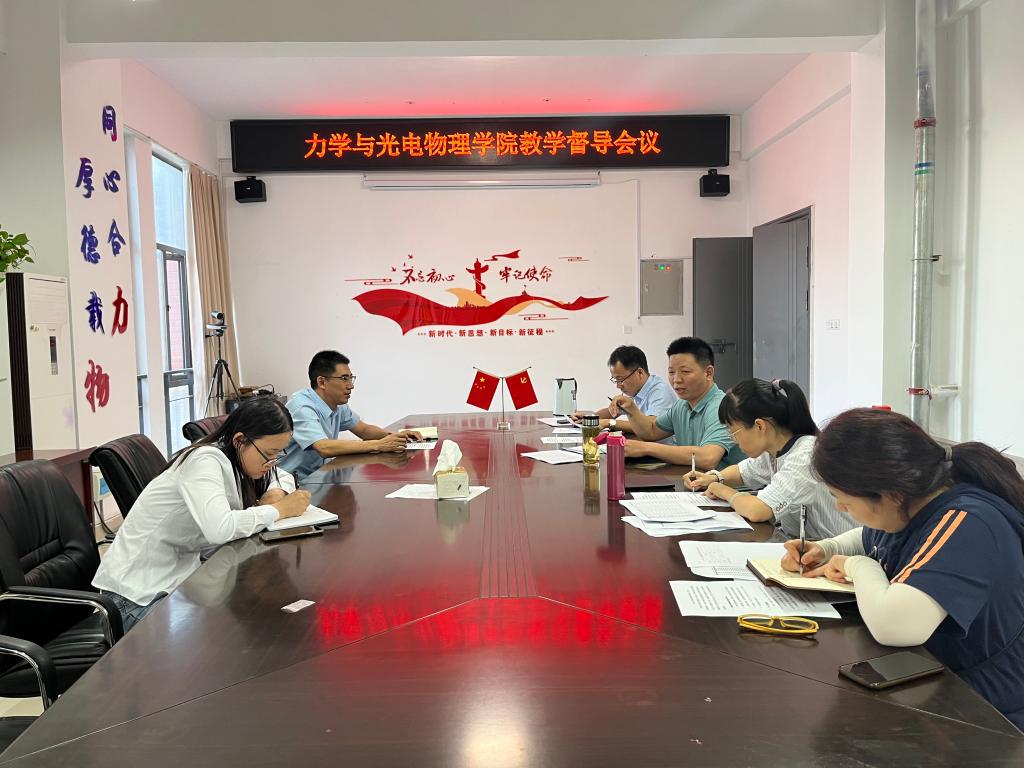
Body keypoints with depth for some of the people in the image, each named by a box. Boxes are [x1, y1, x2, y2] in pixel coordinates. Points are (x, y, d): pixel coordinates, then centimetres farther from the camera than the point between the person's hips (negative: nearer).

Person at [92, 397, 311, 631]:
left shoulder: (233, 459, 1)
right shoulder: (205, 461, -23)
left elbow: (284, 477, 17)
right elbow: (220, 529, -39)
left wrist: (276, 493, -6)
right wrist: (279, 510, -25)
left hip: (179, 575, 8)